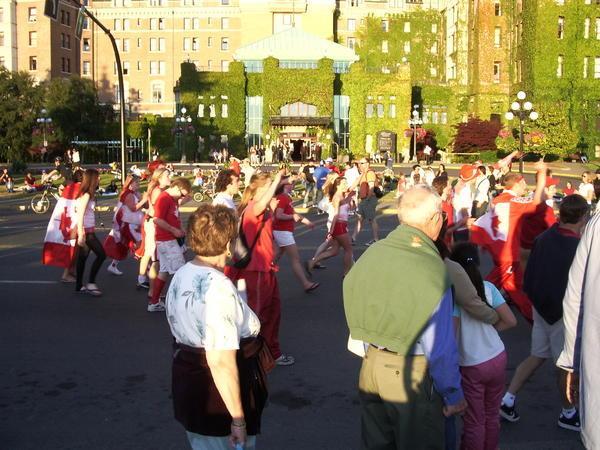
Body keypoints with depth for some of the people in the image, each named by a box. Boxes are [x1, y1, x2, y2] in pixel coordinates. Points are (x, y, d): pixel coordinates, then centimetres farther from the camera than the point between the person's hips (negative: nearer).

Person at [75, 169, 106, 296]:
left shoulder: (88, 194, 11)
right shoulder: (86, 195, -15)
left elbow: (78, 211, 12)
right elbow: (80, 215, -19)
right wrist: (81, 235, -21)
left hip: (88, 230, 9)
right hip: (86, 230, -9)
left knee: (82, 257, 12)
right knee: (101, 254, -8)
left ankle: (79, 286, 19)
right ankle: (91, 283, -5)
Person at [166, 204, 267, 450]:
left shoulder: (180, 276, 1)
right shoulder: (218, 288, -27)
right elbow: (221, 363, -29)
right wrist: (238, 418, -22)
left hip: (187, 384, 9)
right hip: (217, 396, -9)